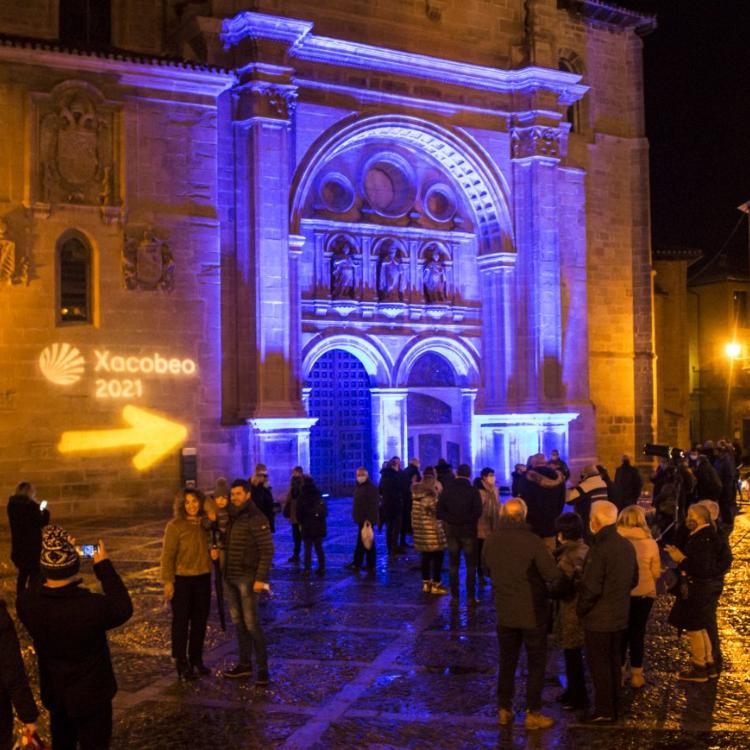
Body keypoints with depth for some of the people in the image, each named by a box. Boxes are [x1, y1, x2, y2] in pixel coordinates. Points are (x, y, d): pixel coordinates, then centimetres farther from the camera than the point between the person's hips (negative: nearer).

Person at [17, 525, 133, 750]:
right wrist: (104, 566, -9)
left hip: (53, 692, 5)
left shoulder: (26, 602, -21)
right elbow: (124, 608, -14)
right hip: (90, 694, -5)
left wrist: (56, 555, -1)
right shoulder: (92, 607, -35)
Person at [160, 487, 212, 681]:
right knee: (181, 621, 5)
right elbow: (168, 555, -12)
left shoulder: (205, 523, 3)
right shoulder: (175, 526, -12)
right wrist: (168, 581, -15)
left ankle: (196, 659, 29)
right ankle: (181, 663, 16)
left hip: (203, 578, 5)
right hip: (182, 579, -5)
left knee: (200, 620, 14)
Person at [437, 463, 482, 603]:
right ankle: (471, 596, 2)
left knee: (453, 564, 12)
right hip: (468, 531, -2)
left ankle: (454, 595, 12)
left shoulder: (446, 490, -1)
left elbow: (440, 512, -8)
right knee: (471, 565, 5)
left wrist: (452, 520, -5)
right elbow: (477, 513, -14)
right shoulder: (473, 491, -8)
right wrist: (465, 520, 0)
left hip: (452, 531, 2)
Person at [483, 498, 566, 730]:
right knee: (536, 665, 10)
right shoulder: (532, 541, -21)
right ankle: (533, 713, 15)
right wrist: (563, 579, 0)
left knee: (507, 662, 17)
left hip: (505, 612, 4)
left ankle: (504, 710, 25)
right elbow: (553, 575, -21)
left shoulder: (491, 541, -5)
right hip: (533, 613, -4)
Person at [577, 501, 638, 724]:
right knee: (613, 662, 18)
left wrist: (580, 609, -8)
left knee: (598, 664, 3)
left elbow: (591, 588, -23)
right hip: (620, 615, 8)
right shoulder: (627, 546, 2)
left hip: (598, 618, -8)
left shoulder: (599, 549, -24)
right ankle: (614, 707, 28)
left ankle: (604, 711, 9)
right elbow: (633, 581, 13)